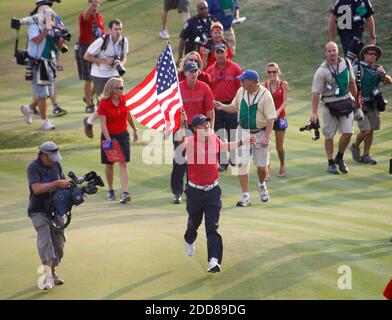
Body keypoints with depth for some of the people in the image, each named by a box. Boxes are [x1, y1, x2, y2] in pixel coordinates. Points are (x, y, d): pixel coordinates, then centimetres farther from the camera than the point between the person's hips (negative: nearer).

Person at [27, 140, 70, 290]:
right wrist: (57, 183, -28)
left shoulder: (56, 164, 5)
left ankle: (52, 273, 18)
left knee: (58, 241, 4)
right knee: (45, 239, -21)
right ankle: (47, 275, -28)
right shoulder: (33, 168, -14)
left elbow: (63, 183, 18)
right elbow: (36, 188, -27)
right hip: (38, 211, -6)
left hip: (55, 209, 6)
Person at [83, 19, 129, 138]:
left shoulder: (124, 41, -5)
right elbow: (86, 56, -13)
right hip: (99, 76, -5)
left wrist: (121, 64, -12)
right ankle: (89, 121, 24)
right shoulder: (101, 41, -20)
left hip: (114, 74, 5)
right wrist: (104, 61, -22)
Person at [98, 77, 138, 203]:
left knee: (124, 164, -7)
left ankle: (124, 193, -13)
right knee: (109, 164, 10)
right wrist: (108, 140, -23)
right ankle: (110, 190, 28)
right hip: (109, 136, -3)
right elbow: (103, 124, -17)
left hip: (123, 135, 3)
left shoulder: (123, 99, -2)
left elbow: (128, 115, 14)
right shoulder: (103, 103, -16)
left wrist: (135, 129, 22)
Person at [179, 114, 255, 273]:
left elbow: (224, 146, 24)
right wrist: (182, 124, -50)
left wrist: (243, 142, 27)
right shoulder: (191, 141, -13)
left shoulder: (214, 138, 2)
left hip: (213, 191, 2)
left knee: (213, 227, -7)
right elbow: (181, 142, -35)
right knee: (194, 222, 20)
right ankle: (189, 241, 53)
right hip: (195, 191, -2)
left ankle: (214, 261, -14)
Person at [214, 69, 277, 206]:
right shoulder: (241, 92, -1)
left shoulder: (265, 95, -16)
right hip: (243, 132, 3)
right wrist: (222, 106, -7)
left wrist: (266, 137, -22)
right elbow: (234, 108, 13)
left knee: (261, 165, 7)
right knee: (242, 164, -5)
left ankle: (261, 185, 40)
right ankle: (245, 197, -1)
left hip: (260, 133, -3)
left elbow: (270, 118, -16)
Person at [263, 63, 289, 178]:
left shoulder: (284, 84, -1)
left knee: (279, 146, 7)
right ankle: (267, 170, -9)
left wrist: (278, 111, -25)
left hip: (280, 116, -1)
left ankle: (282, 166, 33)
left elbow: (285, 101, -8)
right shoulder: (264, 85, 2)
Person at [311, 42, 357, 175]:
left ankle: (339, 158, 19)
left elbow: (351, 83, 16)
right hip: (329, 104, -4)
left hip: (345, 102, 4)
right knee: (329, 136, 4)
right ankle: (331, 163, 18)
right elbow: (315, 93, -16)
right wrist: (314, 112, -21)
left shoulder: (346, 63, 1)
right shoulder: (322, 71, -14)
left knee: (348, 132, -3)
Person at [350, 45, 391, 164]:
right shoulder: (357, 68, -8)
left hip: (373, 105, 6)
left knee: (371, 131, 6)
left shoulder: (377, 69, 8)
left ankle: (365, 155, 15)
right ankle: (355, 146, 14)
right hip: (360, 104, -6)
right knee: (366, 130, -13)